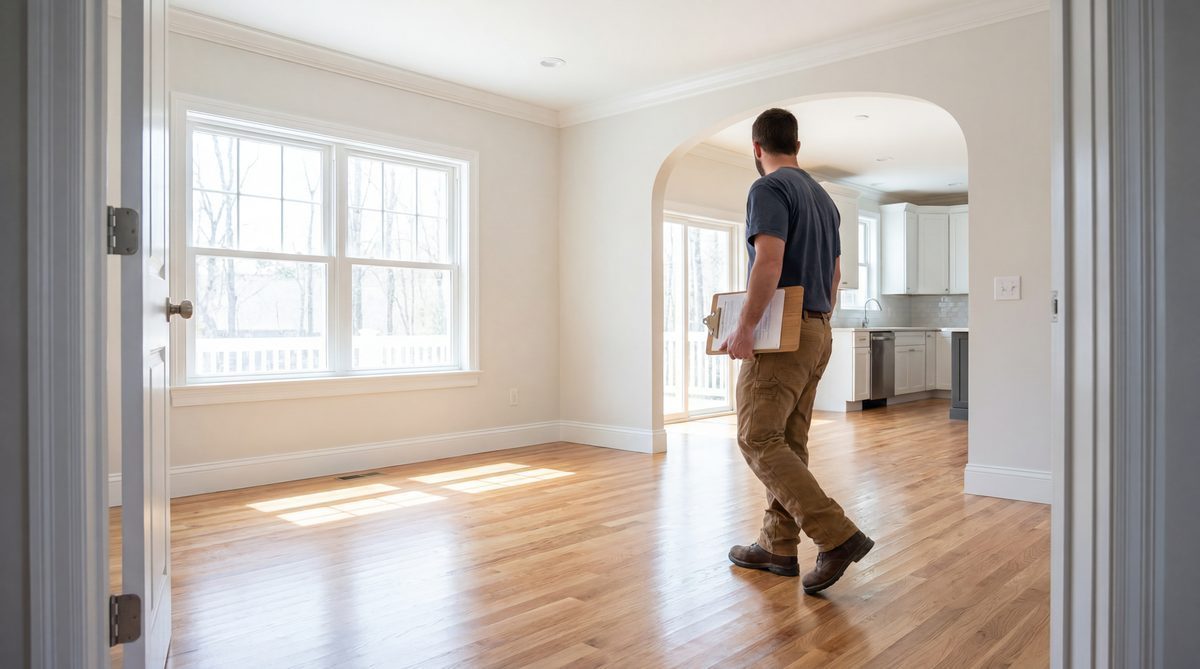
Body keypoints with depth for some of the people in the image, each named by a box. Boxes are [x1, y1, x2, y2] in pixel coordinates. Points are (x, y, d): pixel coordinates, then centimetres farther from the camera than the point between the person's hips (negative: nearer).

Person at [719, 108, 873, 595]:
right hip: (817, 334, 9)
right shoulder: (823, 197, 19)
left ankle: (837, 536, -11)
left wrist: (745, 327, -20)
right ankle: (778, 546, 18)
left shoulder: (768, 189, -10)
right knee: (789, 442, 11)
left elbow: (768, 263, -23)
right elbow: (835, 274, 22)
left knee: (759, 440, -7)